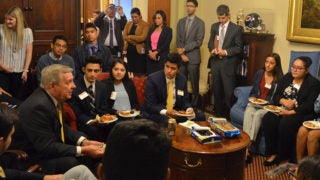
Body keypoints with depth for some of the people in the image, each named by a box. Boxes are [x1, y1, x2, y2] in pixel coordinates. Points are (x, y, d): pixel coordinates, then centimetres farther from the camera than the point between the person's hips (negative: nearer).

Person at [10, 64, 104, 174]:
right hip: (32, 158, -9)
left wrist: (83, 142, -6)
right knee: (71, 162, -30)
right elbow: (46, 147, -28)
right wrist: (83, 150, -26)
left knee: (93, 154, 4)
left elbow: (62, 127, 10)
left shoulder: (54, 98, -2)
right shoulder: (38, 106, -28)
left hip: (50, 147, 9)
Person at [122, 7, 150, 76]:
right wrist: (134, 41, -14)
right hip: (129, 49, 5)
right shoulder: (128, 24, 11)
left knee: (140, 72, -4)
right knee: (131, 70, 7)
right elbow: (124, 36, 2)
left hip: (139, 50, -5)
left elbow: (142, 37, -15)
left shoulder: (145, 25, -4)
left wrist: (130, 36, -9)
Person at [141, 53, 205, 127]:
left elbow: (184, 101, 7)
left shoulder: (182, 79, 2)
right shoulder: (153, 79, -12)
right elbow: (150, 104, -15)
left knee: (200, 117, -13)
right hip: (156, 112, -4)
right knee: (166, 121, -38)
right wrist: (165, 112, -31)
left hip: (175, 112, 5)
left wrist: (189, 109, -16)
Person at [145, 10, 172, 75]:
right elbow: (147, 42, 7)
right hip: (150, 57, 4)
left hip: (162, 57, -4)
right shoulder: (151, 29, 15)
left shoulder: (168, 30, 0)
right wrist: (150, 52, -9)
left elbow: (166, 45, -8)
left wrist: (156, 52, -15)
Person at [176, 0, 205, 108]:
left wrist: (184, 49, -12)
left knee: (194, 83, 2)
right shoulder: (181, 22, 12)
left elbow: (199, 41, -9)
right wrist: (182, 54, -6)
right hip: (181, 57, 4)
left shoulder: (200, 23, -1)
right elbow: (178, 40, 7)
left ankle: (194, 106, 12)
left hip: (193, 57, -4)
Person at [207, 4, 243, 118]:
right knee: (216, 90, 13)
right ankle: (218, 114, 25)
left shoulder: (236, 29, -4)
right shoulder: (214, 26, 10)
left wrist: (226, 52, -16)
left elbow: (239, 47, -4)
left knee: (228, 91, -2)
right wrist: (212, 49, -6)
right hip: (215, 62, 5)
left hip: (228, 64, -5)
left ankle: (229, 116, 8)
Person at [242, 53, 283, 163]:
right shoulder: (259, 73, 11)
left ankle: (247, 146, -36)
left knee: (257, 114, -34)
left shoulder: (280, 78, -2)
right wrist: (252, 99, -2)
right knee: (248, 112, -31)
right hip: (255, 103, 3)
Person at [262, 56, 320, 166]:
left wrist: (290, 112, -23)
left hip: (301, 113, -5)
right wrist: (284, 101, -15)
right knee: (267, 120, -23)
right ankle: (273, 153, -15)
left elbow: (309, 105, -15)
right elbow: (276, 96, 8)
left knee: (285, 124, -33)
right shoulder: (286, 77, 11)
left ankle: (284, 156, -13)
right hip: (282, 109, 5)